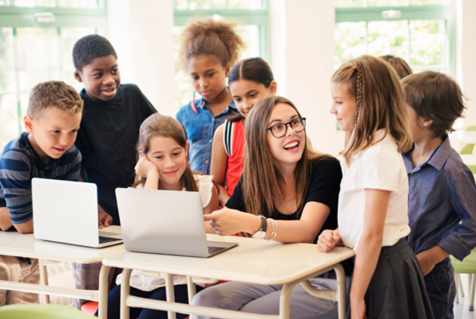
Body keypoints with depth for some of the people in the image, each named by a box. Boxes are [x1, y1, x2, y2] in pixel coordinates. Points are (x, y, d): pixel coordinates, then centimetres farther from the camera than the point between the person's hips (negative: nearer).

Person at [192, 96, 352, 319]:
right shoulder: (252, 179, 6)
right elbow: (220, 225, 2)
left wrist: (251, 223, -41)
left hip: (326, 283, -5)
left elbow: (307, 231, -24)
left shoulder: (326, 168, -10)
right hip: (277, 279, 5)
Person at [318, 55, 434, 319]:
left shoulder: (377, 155, -20)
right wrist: (338, 236, 0)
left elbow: (372, 236, -21)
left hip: (383, 267, -9)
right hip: (386, 264, 9)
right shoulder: (367, 149, 9)